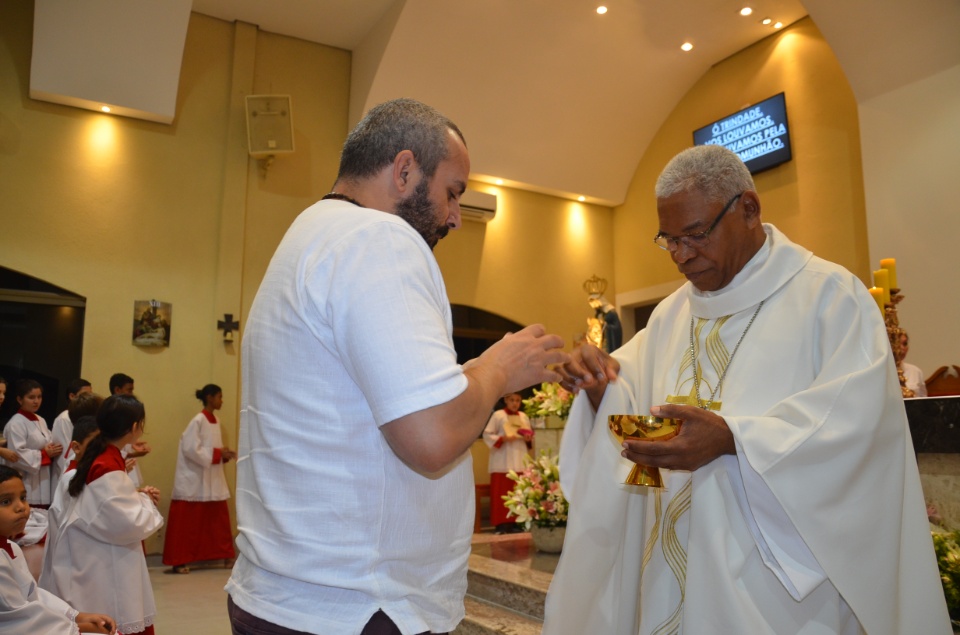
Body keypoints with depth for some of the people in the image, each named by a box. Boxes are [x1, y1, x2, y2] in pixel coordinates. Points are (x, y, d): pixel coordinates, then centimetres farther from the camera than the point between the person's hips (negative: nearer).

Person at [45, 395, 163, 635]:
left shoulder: (101, 457, 6)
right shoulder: (108, 468, -23)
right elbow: (128, 524, -23)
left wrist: (137, 496, 5)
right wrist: (146, 502, -6)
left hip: (100, 560, 9)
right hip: (99, 568, -9)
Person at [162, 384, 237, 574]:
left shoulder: (216, 421, 10)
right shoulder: (198, 421, -15)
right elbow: (190, 449, -21)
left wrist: (225, 454, -2)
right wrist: (218, 453, -18)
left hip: (213, 480, 8)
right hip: (194, 480, -8)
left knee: (218, 518, 10)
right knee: (187, 522, 0)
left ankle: (226, 556, 18)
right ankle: (178, 562, 9)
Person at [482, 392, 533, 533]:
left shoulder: (524, 417, 13)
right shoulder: (498, 415, -2)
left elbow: (530, 435, 18)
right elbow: (487, 435, -5)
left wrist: (529, 439, -5)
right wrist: (503, 439, -17)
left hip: (520, 462, 5)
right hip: (502, 463, -4)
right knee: (502, 494, -5)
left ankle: (515, 522, 11)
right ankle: (501, 524, -2)